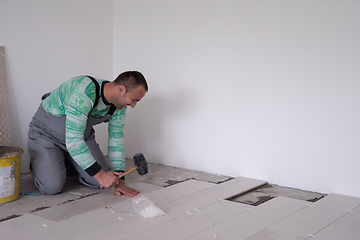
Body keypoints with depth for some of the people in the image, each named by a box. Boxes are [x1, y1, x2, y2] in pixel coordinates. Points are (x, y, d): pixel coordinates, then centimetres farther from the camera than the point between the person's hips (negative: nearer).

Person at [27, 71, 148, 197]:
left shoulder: (120, 104, -13)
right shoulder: (84, 93, -38)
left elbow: (116, 139, -6)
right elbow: (73, 140, -40)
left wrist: (120, 181, -13)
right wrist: (99, 174, -36)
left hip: (81, 134, 7)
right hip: (47, 133, -6)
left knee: (98, 182, -7)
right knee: (51, 187, -22)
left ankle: (67, 163, 21)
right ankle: (38, 162, 12)